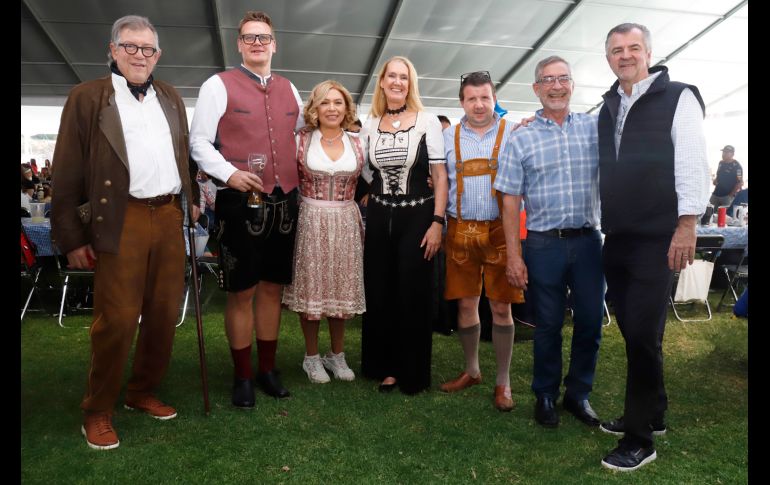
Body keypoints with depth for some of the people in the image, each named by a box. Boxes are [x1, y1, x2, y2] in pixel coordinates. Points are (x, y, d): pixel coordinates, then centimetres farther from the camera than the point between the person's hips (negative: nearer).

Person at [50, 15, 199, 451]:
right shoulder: (87, 97, 2)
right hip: (122, 221, -4)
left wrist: (191, 199, 14)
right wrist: (72, 237, -4)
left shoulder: (171, 97, 16)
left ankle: (143, 392, 28)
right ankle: (98, 411, 15)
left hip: (170, 217, 5)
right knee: (117, 319, -4)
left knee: (164, 313, 9)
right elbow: (68, 172, -1)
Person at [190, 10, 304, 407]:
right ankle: (242, 377, 17)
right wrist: (229, 173, -19)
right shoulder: (219, 85, 0)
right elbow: (198, 141, -4)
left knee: (273, 288, 12)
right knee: (242, 292, 2)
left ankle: (268, 369, 26)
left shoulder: (288, 89, 15)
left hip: (284, 203, 5)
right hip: (240, 202, -5)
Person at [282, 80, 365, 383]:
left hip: (346, 224, 3)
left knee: (342, 290, 10)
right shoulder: (301, 141, -2)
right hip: (311, 222, -2)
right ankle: (312, 357, 21)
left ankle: (337, 355, 26)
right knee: (311, 288, 5)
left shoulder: (357, 144, 5)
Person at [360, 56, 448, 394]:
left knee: (412, 296, 2)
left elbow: (440, 176, -4)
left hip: (417, 218, -3)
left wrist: (437, 222, -11)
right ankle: (385, 366, 24)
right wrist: (368, 210, 7)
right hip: (378, 218, 4)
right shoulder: (371, 125, 8)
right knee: (379, 295, 8)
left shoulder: (428, 122, -2)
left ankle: (413, 372, 18)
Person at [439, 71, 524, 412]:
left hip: (500, 230, -2)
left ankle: (503, 382, 18)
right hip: (460, 230, 2)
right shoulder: (448, 137, 11)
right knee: (465, 304, 10)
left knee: (501, 307, 2)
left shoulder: (514, 134, 4)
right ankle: (471, 371, 30)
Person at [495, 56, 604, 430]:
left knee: (590, 323, 8)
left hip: (588, 241, 2)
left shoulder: (594, 128, 5)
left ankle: (578, 393, 28)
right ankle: (545, 396, 26)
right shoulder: (521, 139, 0)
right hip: (544, 244, -2)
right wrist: (513, 256, -6)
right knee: (548, 326, 8)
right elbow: (511, 201, -1)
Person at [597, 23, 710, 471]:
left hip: (657, 239, -6)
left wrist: (687, 225, -16)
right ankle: (652, 414, 30)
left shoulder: (678, 98, -3)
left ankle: (640, 438, 7)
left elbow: (693, 164, -10)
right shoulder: (607, 108, 14)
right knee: (633, 332, 13)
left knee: (642, 335, -5)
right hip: (617, 239, 6)